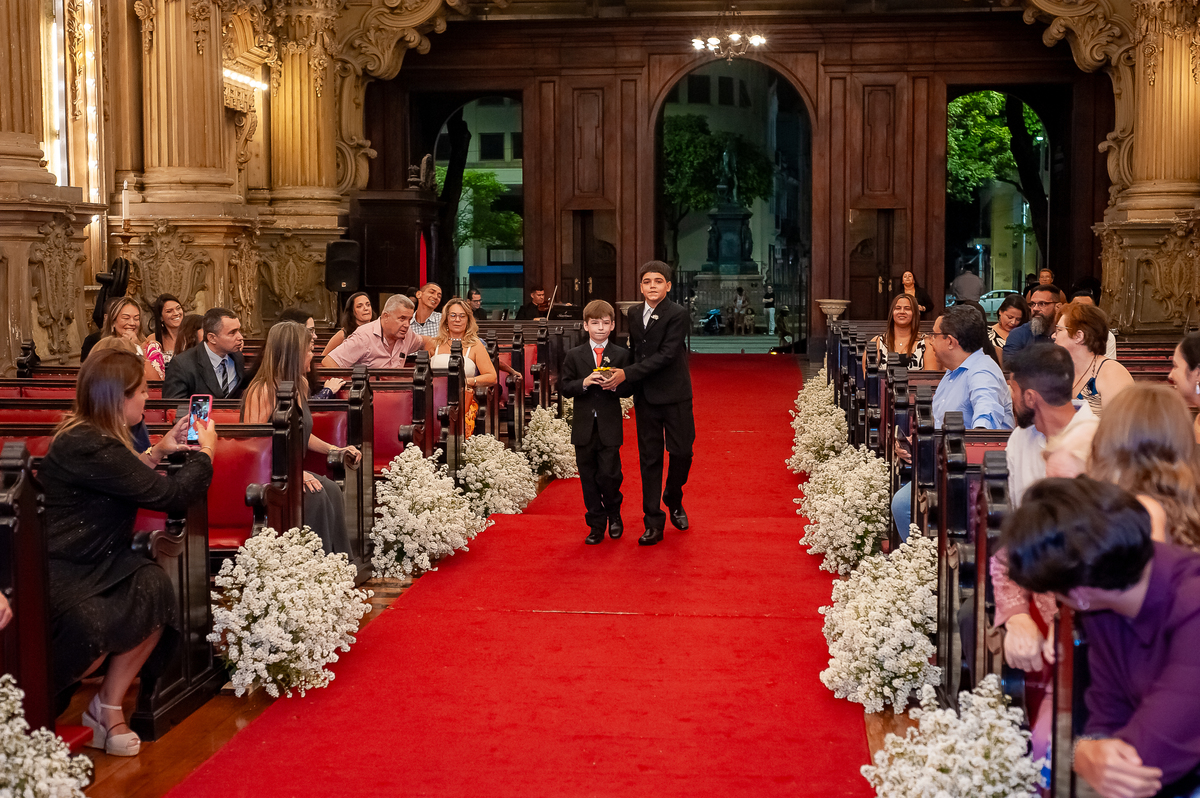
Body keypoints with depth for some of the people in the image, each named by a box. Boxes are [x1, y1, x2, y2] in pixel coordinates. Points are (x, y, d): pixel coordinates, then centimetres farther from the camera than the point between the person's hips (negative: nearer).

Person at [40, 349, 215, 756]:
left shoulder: (88, 436, 11)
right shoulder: (87, 448, -22)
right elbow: (169, 494, -19)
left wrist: (159, 451, 18)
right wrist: (205, 452, -3)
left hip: (88, 561, 10)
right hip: (54, 572, -10)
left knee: (153, 586, -16)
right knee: (90, 624, -34)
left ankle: (109, 706, -5)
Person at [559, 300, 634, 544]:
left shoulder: (621, 355, 4)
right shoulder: (573, 356, 6)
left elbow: (629, 388, 1)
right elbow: (564, 386, 1)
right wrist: (583, 383, -17)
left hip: (610, 426, -2)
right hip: (584, 427, 2)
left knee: (609, 475, -5)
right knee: (588, 478, 6)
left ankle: (614, 515, 22)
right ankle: (596, 525, 16)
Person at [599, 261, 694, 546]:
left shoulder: (677, 314, -12)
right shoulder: (634, 313, 8)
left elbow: (666, 355, -19)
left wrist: (627, 374, -21)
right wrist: (618, 377, 5)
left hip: (674, 395, -4)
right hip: (645, 397, 5)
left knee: (681, 452, 1)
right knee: (649, 459, 5)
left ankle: (674, 502, 30)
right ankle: (653, 523, 9)